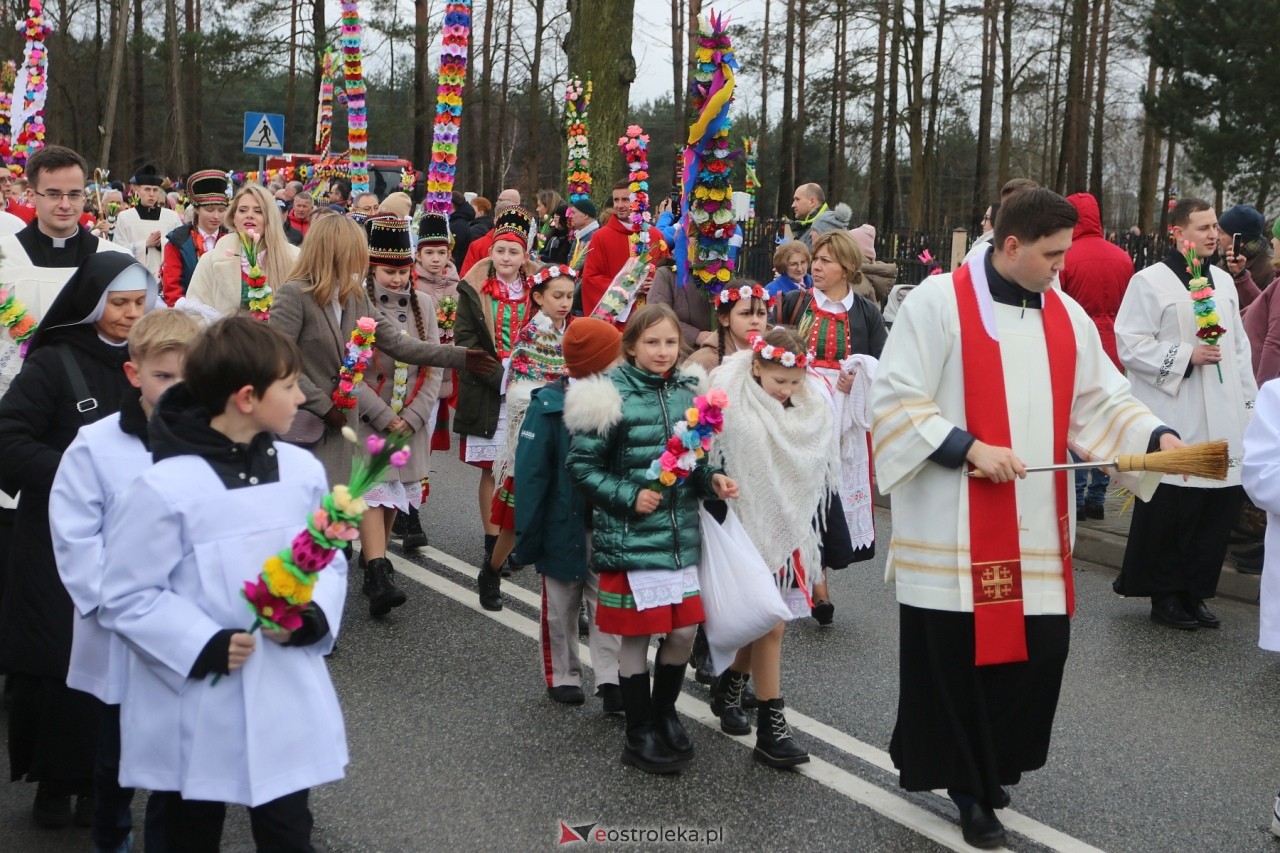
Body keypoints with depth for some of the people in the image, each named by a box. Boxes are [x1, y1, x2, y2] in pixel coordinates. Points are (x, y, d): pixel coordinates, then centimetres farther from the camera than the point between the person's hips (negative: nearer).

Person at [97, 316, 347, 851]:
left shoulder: (303, 470, -2)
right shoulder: (165, 487, -17)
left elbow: (330, 561, 8)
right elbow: (125, 596, -12)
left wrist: (312, 615, -12)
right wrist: (204, 646, -22)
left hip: (286, 704, 4)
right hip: (195, 714, -3)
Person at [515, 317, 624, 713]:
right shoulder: (549, 404, -14)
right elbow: (530, 470, -13)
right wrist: (528, 532, -13)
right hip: (564, 527, -3)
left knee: (607, 605, 5)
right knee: (561, 606, 13)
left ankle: (610, 680, 8)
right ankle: (563, 676, 27)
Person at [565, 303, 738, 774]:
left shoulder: (688, 392, 7)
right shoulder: (613, 395, -10)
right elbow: (582, 463, -7)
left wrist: (711, 478, -1)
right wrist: (629, 497, -15)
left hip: (682, 535, 5)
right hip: (630, 537, -5)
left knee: (684, 631, 9)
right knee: (636, 635, 4)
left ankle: (665, 713, 33)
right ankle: (640, 733, 19)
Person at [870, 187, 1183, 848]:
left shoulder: (1066, 315, 10)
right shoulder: (938, 302, -8)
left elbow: (1102, 399, 13)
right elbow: (894, 399, -11)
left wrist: (1157, 437, -4)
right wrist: (968, 448, -19)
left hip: (1035, 528, 6)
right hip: (954, 529, -5)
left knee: (1036, 652, 6)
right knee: (952, 656, 2)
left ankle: (985, 769, 26)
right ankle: (964, 779, 20)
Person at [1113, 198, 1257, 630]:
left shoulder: (1223, 282, 15)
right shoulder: (1150, 282, -5)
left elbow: (1240, 347, 20)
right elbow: (1130, 346, -10)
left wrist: (1249, 401, 15)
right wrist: (1186, 356, -15)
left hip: (1223, 420, 6)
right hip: (1174, 422, -6)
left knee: (1219, 504, 5)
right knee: (1170, 509, -2)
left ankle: (1195, 592, 18)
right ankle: (1165, 596, 12)